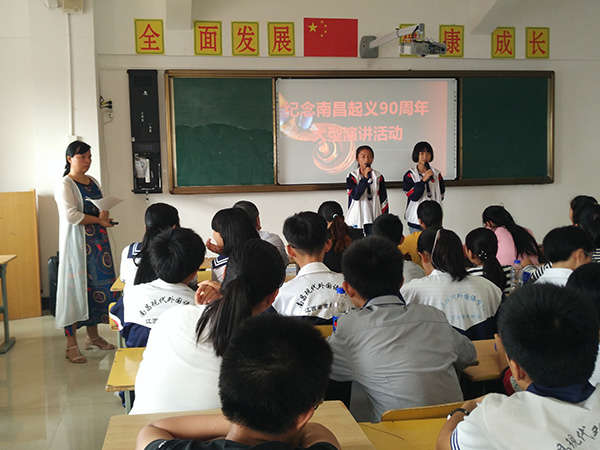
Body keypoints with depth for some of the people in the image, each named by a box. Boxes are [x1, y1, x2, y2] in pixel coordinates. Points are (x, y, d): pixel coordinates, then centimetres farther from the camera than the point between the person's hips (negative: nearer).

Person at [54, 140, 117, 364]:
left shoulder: (93, 182, 15)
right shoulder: (65, 185, -7)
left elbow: (103, 208, 19)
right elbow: (71, 215, -18)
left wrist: (106, 216, -4)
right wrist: (99, 219, -12)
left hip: (98, 241, 7)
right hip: (77, 243, -7)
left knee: (97, 286, 9)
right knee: (75, 287, -6)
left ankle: (93, 336, 22)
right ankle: (71, 344, -1)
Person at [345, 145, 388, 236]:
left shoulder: (378, 177, 6)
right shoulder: (352, 177, 0)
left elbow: (383, 201, 8)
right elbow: (355, 195, -15)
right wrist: (365, 178, -19)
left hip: (373, 219, 1)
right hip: (356, 220, -1)